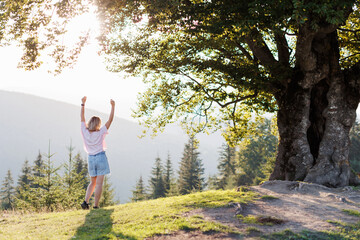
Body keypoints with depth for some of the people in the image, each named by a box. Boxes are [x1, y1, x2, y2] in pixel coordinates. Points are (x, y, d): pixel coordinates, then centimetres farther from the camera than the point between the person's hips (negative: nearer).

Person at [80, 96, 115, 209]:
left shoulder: (85, 132, -1)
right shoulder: (100, 133, -9)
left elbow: (82, 118, 9)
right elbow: (110, 120, -8)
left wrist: (83, 104, 16)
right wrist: (113, 106, -4)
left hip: (91, 158, 4)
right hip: (101, 157, -4)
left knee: (93, 183, 15)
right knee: (99, 183, -2)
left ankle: (86, 201, -1)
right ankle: (96, 205, -5)